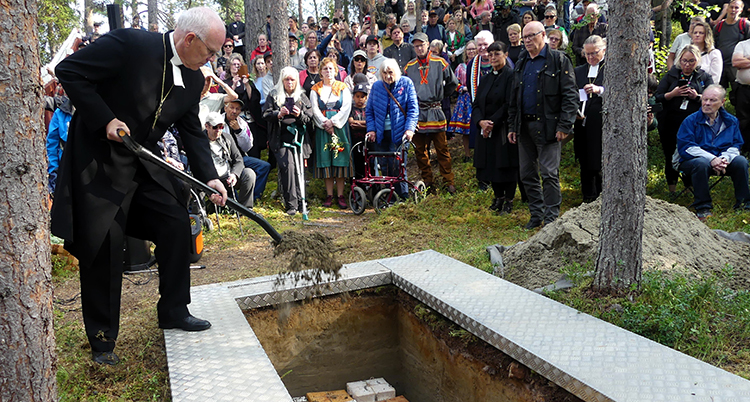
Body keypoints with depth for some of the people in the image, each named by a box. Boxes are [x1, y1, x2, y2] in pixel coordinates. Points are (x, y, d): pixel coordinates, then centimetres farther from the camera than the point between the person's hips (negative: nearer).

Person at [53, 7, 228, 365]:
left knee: (176, 223, 2)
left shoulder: (193, 79, 1)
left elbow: (192, 131, 7)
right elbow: (68, 71, -17)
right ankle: (102, 339, 14)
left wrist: (209, 177, -6)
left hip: (145, 163, 7)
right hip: (99, 163, -6)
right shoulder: (131, 44, -20)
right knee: (103, 246, -2)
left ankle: (174, 311, 21)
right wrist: (106, 120, -22)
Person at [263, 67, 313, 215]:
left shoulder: (302, 97, 16)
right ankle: (291, 204, -16)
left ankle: (300, 201, 11)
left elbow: (309, 118, 11)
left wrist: (300, 115, -11)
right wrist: (279, 114, -15)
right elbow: (266, 115, 5)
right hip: (281, 139, -2)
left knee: (299, 168, -2)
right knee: (288, 166, -19)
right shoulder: (274, 95, 11)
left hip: (298, 137, 3)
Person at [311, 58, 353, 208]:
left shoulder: (343, 88, 9)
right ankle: (329, 195, 5)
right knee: (325, 160, -1)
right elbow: (315, 110, 2)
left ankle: (341, 195, -1)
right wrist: (325, 124, -11)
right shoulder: (315, 89, 10)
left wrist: (332, 122, -12)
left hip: (339, 127, -1)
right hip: (322, 128, 1)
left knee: (340, 160, -4)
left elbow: (346, 108, -2)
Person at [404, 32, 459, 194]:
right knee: (420, 150, 6)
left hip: (435, 112, -2)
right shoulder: (409, 67, 9)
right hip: (417, 113, 2)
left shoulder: (440, 63, 3)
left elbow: (452, 82, 13)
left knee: (442, 149, 0)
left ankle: (449, 182, 7)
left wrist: (441, 95, 14)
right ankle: (427, 182, 18)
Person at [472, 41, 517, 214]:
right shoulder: (486, 79, 15)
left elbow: (509, 104, -14)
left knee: (506, 165, -2)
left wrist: (493, 123, -17)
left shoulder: (511, 76, -6)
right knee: (491, 165, 8)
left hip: (504, 130, -6)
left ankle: (509, 201, 8)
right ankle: (498, 197, 22)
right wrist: (481, 121, -10)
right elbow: (476, 104, 9)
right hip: (486, 130, 6)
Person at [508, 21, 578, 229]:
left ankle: (551, 218, 4)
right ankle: (536, 215, 20)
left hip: (547, 126, -6)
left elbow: (570, 95, -8)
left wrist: (564, 125, -15)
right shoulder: (521, 64, 16)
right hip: (525, 125, 6)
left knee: (549, 173, -5)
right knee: (527, 174, 9)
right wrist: (512, 126, 13)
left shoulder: (558, 60, -3)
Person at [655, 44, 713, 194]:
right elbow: (658, 98, 5)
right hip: (671, 124, 1)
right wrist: (672, 94, -12)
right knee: (671, 155, 7)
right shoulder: (670, 76, 11)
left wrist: (697, 97, -14)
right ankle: (672, 187, 20)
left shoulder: (704, 78, 11)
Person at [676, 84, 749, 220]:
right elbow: (685, 146, -14)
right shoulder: (691, 121, -3)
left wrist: (725, 158, -20)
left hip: (721, 160, 4)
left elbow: (735, 145, 4)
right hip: (692, 160, -3)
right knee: (701, 164, -37)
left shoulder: (731, 121, 10)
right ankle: (702, 207, -27)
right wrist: (712, 159, -25)